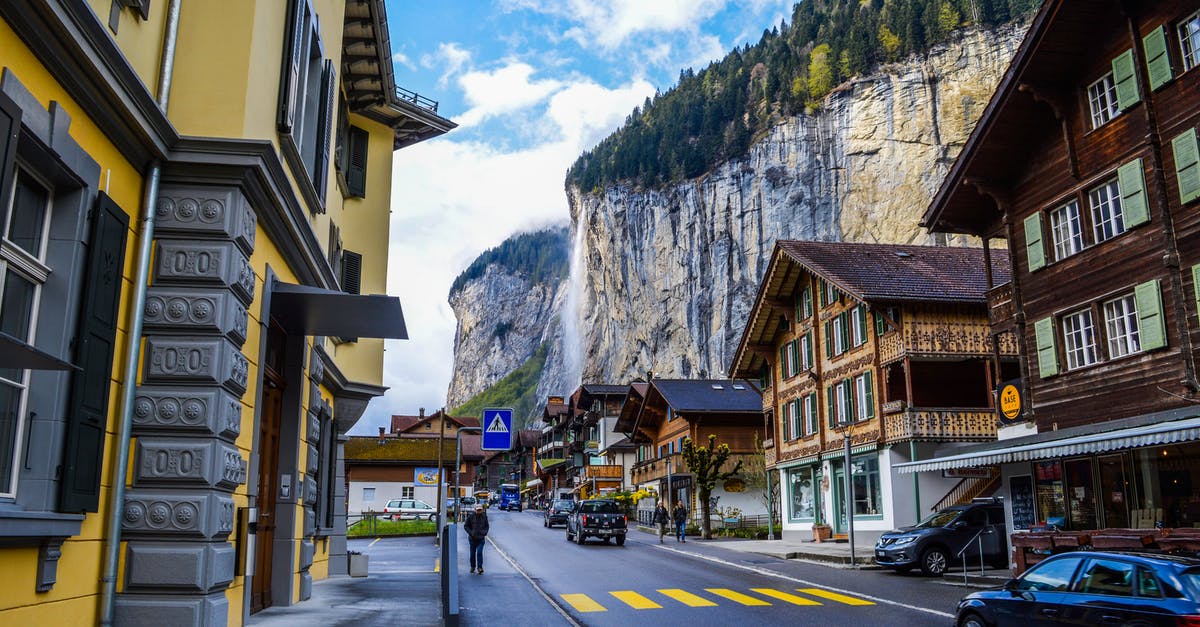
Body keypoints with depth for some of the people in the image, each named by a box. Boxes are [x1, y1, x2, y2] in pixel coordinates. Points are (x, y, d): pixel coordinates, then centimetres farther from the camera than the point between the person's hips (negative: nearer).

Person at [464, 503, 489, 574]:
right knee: (473, 553, 10)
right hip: (473, 538, 0)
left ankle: (480, 567, -6)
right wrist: (470, 532, -11)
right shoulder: (471, 517, -4)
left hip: (481, 538, 0)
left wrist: (485, 532, -4)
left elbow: (486, 526, 14)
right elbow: (466, 526, 2)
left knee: (479, 552, -13)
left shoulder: (484, 517, 2)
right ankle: (473, 567, 27)